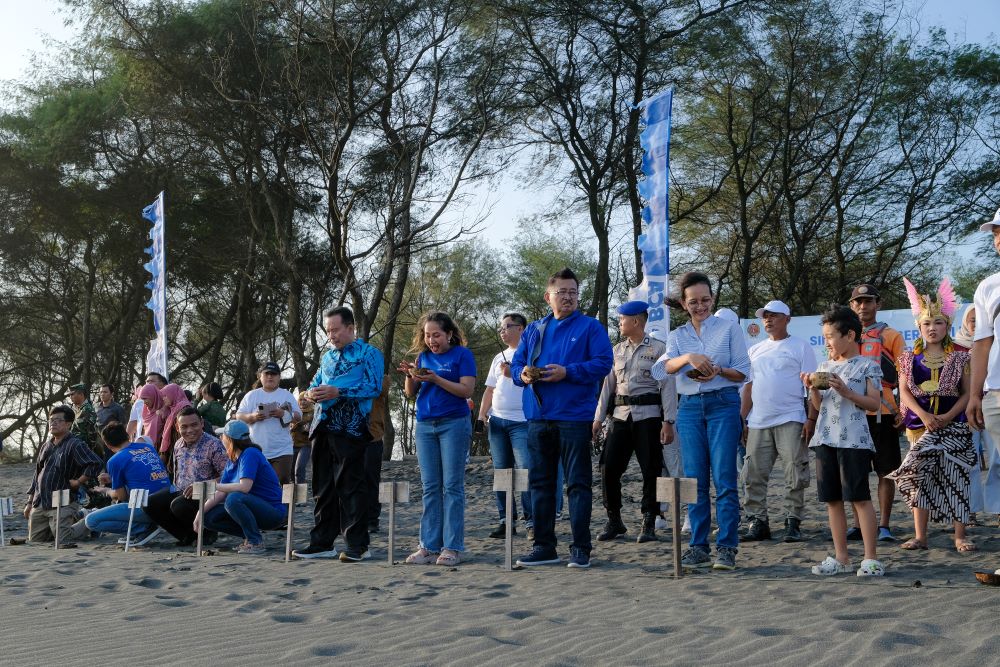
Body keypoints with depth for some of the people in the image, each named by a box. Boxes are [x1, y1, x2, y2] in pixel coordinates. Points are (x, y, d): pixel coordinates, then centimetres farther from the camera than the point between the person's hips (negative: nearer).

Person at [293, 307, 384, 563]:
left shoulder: (368, 353, 0)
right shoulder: (327, 356, 22)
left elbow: (374, 386, -12)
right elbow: (316, 381, 26)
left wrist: (337, 392, -18)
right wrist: (313, 393, 1)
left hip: (350, 429, -7)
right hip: (325, 428, 7)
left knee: (351, 486, -6)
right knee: (323, 486, 9)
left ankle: (357, 545, 0)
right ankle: (322, 542, 16)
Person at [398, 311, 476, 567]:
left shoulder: (462, 354, -3)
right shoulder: (423, 356, 12)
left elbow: (466, 390, -12)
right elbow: (410, 393, 12)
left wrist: (435, 379, -20)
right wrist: (410, 376, -8)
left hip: (454, 423, -5)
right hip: (425, 425, 5)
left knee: (452, 485, -4)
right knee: (430, 487, 5)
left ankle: (452, 547, -2)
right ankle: (429, 546, 7)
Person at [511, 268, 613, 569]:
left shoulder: (590, 327, 3)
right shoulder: (533, 330, 17)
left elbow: (603, 363, -9)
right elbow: (516, 365, 16)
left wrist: (567, 372, -18)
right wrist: (523, 375, -7)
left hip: (574, 417, -5)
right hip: (538, 417, 5)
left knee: (578, 483, -1)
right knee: (540, 483, 9)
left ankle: (581, 548, 4)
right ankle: (543, 546, 17)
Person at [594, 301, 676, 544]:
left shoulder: (658, 349, -2)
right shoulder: (617, 350, 14)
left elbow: (667, 386, -5)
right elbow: (608, 385, 16)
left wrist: (668, 422, -12)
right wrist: (598, 417, 11)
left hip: (648, 416, -5)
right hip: (621, 414, 5)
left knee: (651, 471, -1)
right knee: (609, 468, 0)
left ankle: (649, 525, 9)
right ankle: (614, 521, 13)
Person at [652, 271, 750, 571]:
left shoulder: (729, 327, 8)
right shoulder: (678, 336, 14)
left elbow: (743, 371, 4)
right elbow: (661, 368, -5)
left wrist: (719, 371, -15)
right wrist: (688, 357, -23)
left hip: (723, 403, -3)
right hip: (690, 407, 3)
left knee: (724, 478, -8)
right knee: (695, 480, 3)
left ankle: (727, 547, -4)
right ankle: (699, 547, 10)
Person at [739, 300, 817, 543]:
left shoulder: (800, 347, 3)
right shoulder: (756, 350, 18)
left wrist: (811, 419, -11)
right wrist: (743, 420, 10)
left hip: (790, 421, -5)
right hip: (758, 422, 5)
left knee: (795, 476, -4)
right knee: (754, 475, 3)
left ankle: (793, 523, 5)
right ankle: (757, 522, 11)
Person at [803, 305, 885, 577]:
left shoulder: (867, 365, -1)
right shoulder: (825, 366, 17)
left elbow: (874, 403, -6)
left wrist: (846, 392, -16)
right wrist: (813, 389, 0)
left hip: (853, 439, -6)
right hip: (825, 438, 6)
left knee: (860, 497, -6)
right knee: (832, 500, 7)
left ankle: (870, 559, -1)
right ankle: (841, 557, 15)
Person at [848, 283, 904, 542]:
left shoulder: (891, 336, 4)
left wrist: (903, 411, -8)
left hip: (882, 413, -3)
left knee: (885, 471, 1)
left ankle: (884, 526, 8)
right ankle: (858, 524, 15)